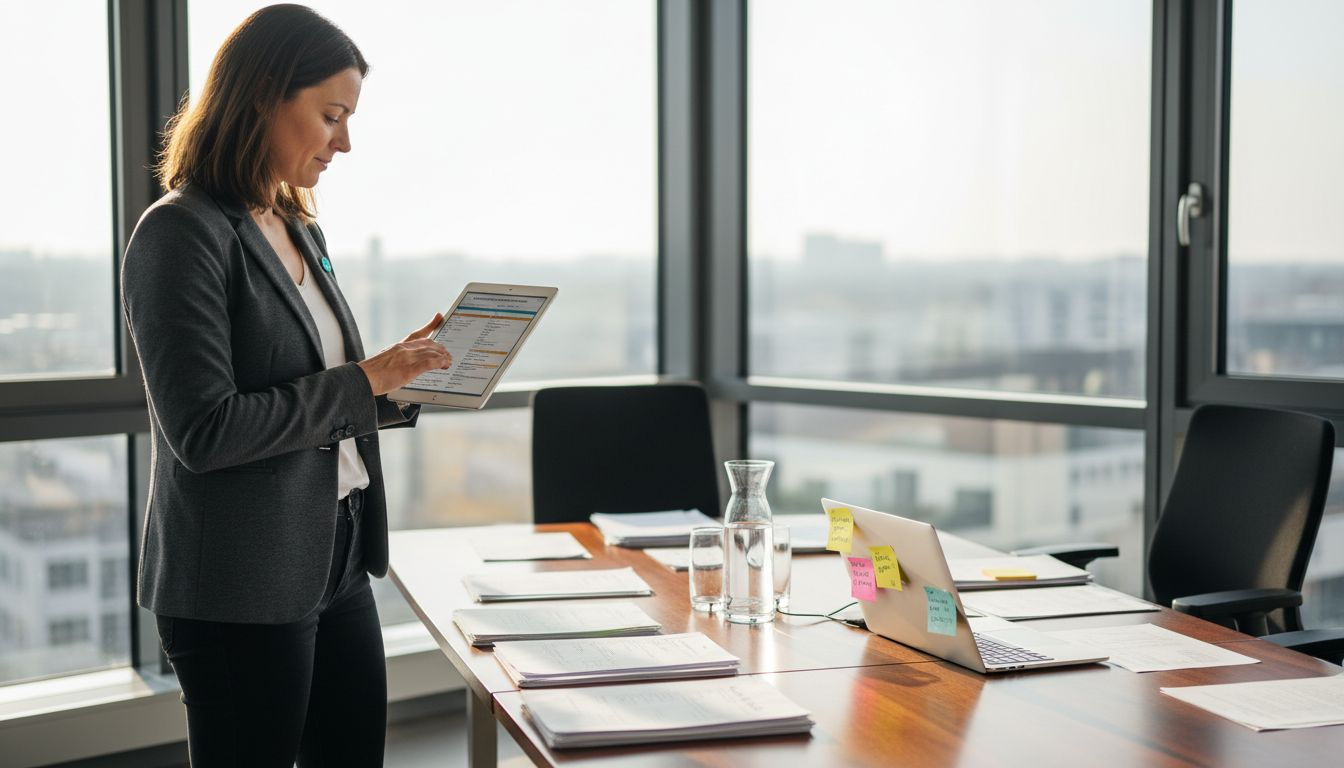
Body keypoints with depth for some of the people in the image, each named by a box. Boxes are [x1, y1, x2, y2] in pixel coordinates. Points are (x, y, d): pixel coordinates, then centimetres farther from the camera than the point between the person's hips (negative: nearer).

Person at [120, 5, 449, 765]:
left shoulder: (302, 231, 12)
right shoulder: (182, 233, -14)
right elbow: (204, 431, -21)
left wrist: (401, 369, 2)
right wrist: (366, 379, -18)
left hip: (338, 564, 8)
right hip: (242, 587, -8)